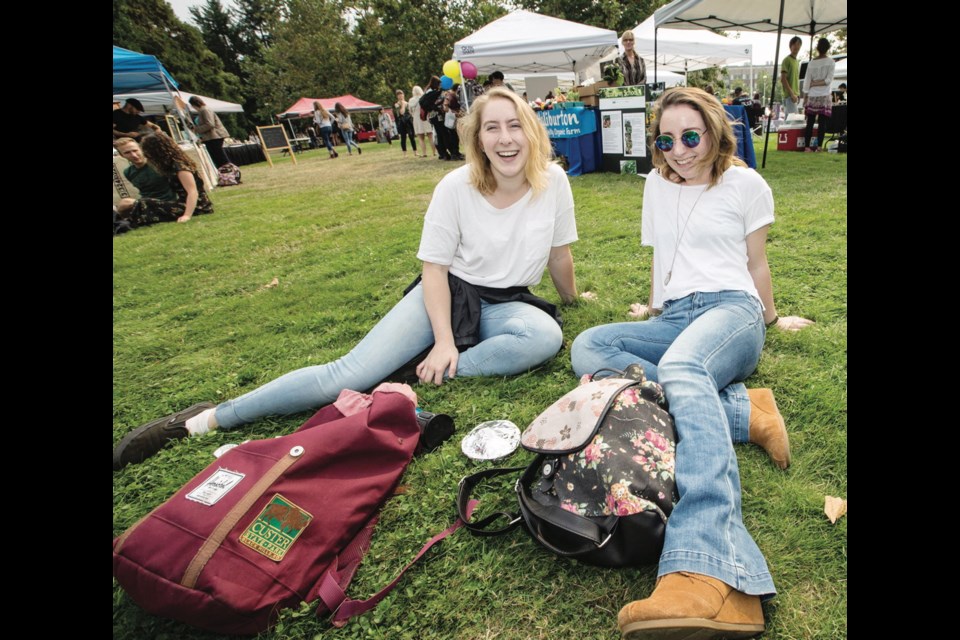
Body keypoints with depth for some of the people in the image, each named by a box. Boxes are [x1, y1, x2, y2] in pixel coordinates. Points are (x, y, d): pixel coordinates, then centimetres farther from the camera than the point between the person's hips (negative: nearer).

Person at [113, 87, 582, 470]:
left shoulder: (553, 180, -8)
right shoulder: (456, 186, -13)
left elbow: (559, 252, 6)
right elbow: (435, 267, -10)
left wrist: (571, 299, 20)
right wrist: (442, 339, -19)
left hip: (506, 303, 3)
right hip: (447, 293, -2)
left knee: (546, 336, -34)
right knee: (351, 373, -19)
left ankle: (429, 376, -26)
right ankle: (208, 418, -8)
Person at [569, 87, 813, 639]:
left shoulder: (746, 184, 10)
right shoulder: (657, 185, 23)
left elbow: (756, 264, 17)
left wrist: (770, 320, 23)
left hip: (730, 308, -5)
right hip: (673, 320, 5)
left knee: (681, 367, -41)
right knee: (587, 348, -25)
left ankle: (708, 574, -57)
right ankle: (743, 410, -30)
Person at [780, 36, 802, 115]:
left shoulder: (797, 61, 19)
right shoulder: (787, 60, -6)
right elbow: (783, 79, -14)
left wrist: (798, 94, 14)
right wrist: (792, 94, -19)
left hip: (795, 95, 9)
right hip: (789, 96, -9)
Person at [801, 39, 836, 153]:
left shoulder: (811, 62, 2)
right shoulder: (831, 62, -3)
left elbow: (807, 81, 1)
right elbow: (828, 80, -11)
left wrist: (804, 97, 6)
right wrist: (817, 83, 4)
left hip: (812, 96, 1)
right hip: (825, 96, -1)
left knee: (810, 123, 1)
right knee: (823, 123, 0)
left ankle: (807, 146, -3)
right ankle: (819, 146, -5)